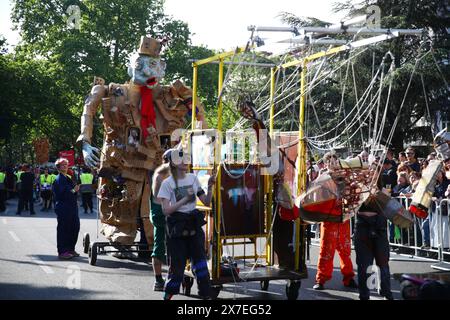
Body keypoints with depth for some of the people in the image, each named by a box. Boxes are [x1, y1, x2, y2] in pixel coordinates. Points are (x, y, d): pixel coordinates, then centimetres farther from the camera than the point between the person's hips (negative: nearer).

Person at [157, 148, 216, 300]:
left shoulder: (193, 178, 6)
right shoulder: (167, 183, -6)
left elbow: (206, 202, 8)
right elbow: (166, 210, -12)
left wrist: (210, 187, -7)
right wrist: (185, 199, -16)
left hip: (194, 226, 3)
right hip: (177, 228, -3)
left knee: (200, 263, -3)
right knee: (177, 266, 1)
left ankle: (206, 295, 1)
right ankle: (168, 295, 21)